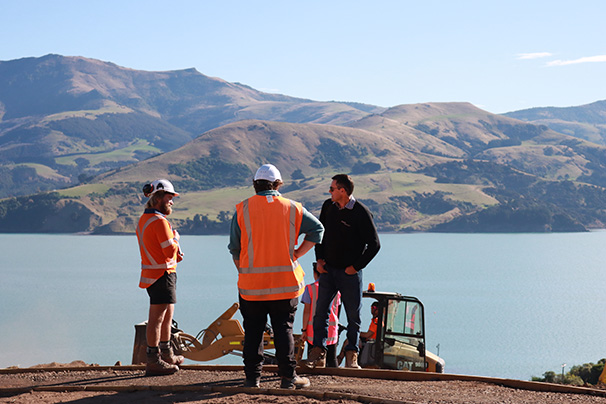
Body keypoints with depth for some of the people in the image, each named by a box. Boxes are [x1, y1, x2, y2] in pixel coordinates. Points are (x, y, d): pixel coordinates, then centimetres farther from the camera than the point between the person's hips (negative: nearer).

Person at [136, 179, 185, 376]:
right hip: (162, 274, -11)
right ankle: (153, 361, -6)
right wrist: (175, 238, -1)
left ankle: (167, 354, 30)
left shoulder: (143, 219, 15)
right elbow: (170, 250, -21)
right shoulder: (159, 221, -18)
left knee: (167, 315, 20)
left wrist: (174, 253, 7)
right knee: (156, 319, -8)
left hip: (151, 274, 11)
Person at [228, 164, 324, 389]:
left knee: (253, 331, 7)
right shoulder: (292, 208, 4)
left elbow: (235, 248, 2)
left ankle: (252, 377, 8)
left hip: (251, 284, 0)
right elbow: (317, 229, 7)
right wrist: (296, 254, 6)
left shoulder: (242, 209, 1)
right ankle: (288, 377, 7)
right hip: (285, 282, 0)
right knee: (283, 330, 6)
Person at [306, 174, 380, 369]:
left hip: (350, 273, -5)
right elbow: (319, 232, 18)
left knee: (353, 315, 3)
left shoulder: (361, 213, -13)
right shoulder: (328, 206, 4)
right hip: (328, 269, 5)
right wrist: (319, 259, 7)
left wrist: (356, 266, -10)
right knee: (320, 311, -1)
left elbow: (374, 244, -10)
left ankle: (351, 355, 12)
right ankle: (318, 353, 2)